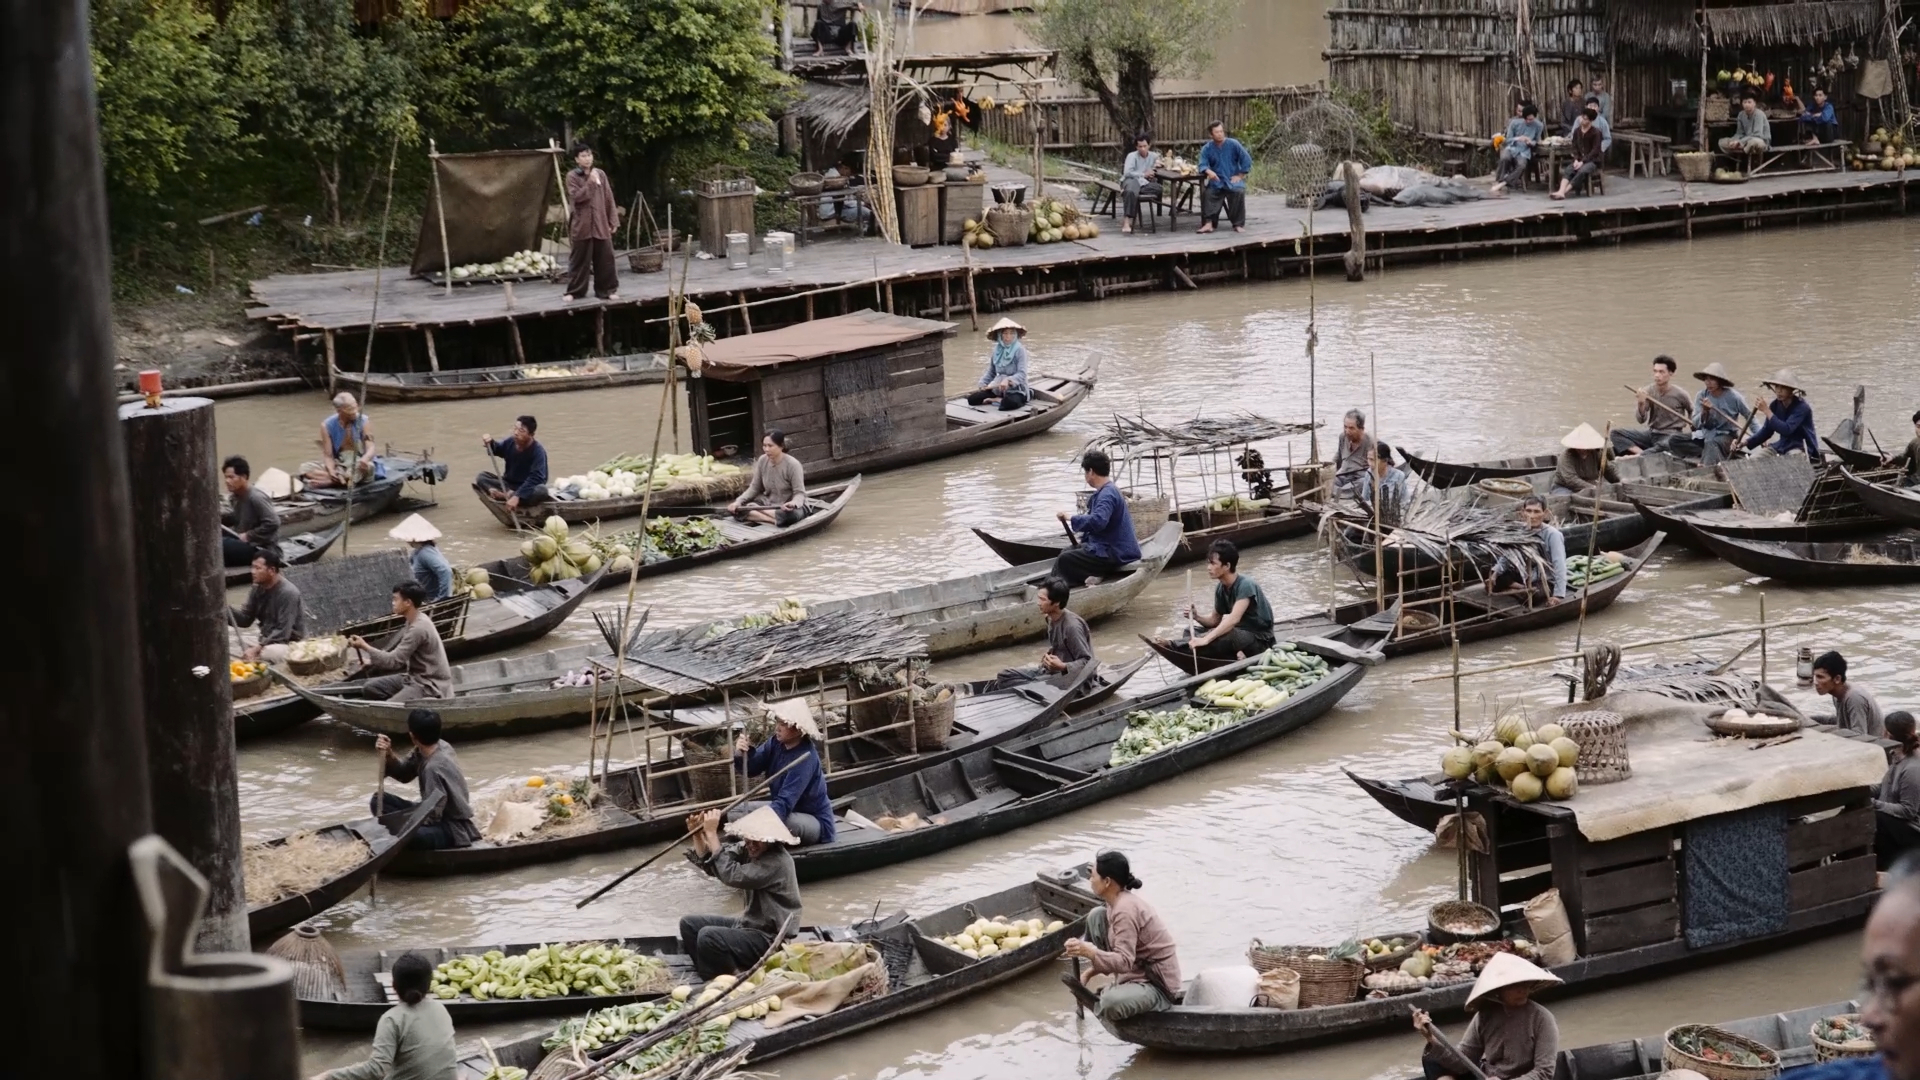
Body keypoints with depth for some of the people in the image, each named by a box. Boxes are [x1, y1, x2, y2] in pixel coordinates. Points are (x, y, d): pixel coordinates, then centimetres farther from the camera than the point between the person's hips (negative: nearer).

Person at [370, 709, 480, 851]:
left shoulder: (434, 767, -28)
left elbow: (432, 816, -25)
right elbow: (404, 774, 13)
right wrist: (388, 754, -7)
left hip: (453, 829, -10)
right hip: (439, 817, 10)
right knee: (379, 801, 4)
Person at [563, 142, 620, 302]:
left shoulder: (600, 174, 7)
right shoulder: (572, 176, -2)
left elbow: (609, 199, 8)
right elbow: (577, 197, -15)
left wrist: (613, 220, 5)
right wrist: (590, 182, -20)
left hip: (601, 225, 3)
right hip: (581, 226, -3)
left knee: (605, 259, 5)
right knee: (579, 260, 2)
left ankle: (607, 289, 15)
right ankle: (575, 291, 10)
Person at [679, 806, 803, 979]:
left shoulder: (777, 862, -26)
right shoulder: (748, 849, 1)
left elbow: (731, 875, -33)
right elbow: (710, 865, 5)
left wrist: (712, 834, -28)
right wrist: (698, 835, -12)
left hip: (770, 940, -10)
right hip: (750, 924, 10)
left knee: (708, 936, -28)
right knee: (689, 923, 9)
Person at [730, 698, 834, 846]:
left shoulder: (805, 758, -29)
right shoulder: (777, 742, -6)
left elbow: (785, 802, -36)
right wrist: (742, 754, -28)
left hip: (815, 822, -8)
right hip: (789, 810, 8)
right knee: (737, 811, 0)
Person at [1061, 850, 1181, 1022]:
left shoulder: (1125, 910, -25)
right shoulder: (1119, 900, 4)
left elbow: (1124, 961, -32)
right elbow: (1124, 957, 15)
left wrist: (1089, 952, -45)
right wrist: (1097, 967, 2)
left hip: (1157, 984, -10)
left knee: (1111, 1005, -40)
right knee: (1096, 916, 5)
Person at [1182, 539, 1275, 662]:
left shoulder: (1245, 585, -23)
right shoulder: (1221, 588, 1)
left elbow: (1234, 619, -35)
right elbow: (1215, 619, 12)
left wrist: (1206, 639, -44)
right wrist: (1198, 616, -11)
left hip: (1259, 640, -9)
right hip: (1241, 634, 9)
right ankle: (1236, 656, -15)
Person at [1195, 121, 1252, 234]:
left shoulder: (1233, 144, -3)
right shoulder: (1207, 149, 1)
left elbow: (1247, 160, -1)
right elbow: (1203, 165, -7)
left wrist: (1240, 176, -7)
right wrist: (1209, 171, -30)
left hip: (1233, 179, -1)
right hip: (1217, 181, 1)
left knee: (1239, 191, -31)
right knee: (1207, 192, -28)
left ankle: (1238, 224, -19)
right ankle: (1209, 223, -24)